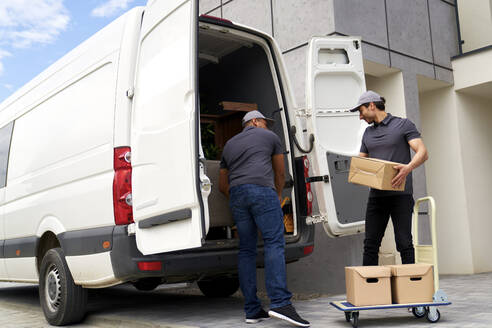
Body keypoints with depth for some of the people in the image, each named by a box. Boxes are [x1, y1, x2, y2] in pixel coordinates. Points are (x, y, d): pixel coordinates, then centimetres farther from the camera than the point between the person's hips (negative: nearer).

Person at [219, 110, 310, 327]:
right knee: (274, 244, -11)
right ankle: (280, 303, -24)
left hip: (236, 195, 5)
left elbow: (222, 185, 31)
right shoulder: (270, 137, 19)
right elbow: (280, 174, 26)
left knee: (246, 250, 6)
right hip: (262, 191, -5)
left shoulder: (229, 144, 30)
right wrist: (278, 196, 41)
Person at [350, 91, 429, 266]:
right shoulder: (368, 133, 19)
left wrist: (409, 167, -28)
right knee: (370, 244, 3)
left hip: (400, 194, -5)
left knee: (404, 243, -4)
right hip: (376, 195, 5)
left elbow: (422, 152, -8)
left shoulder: (403, 124, 1)